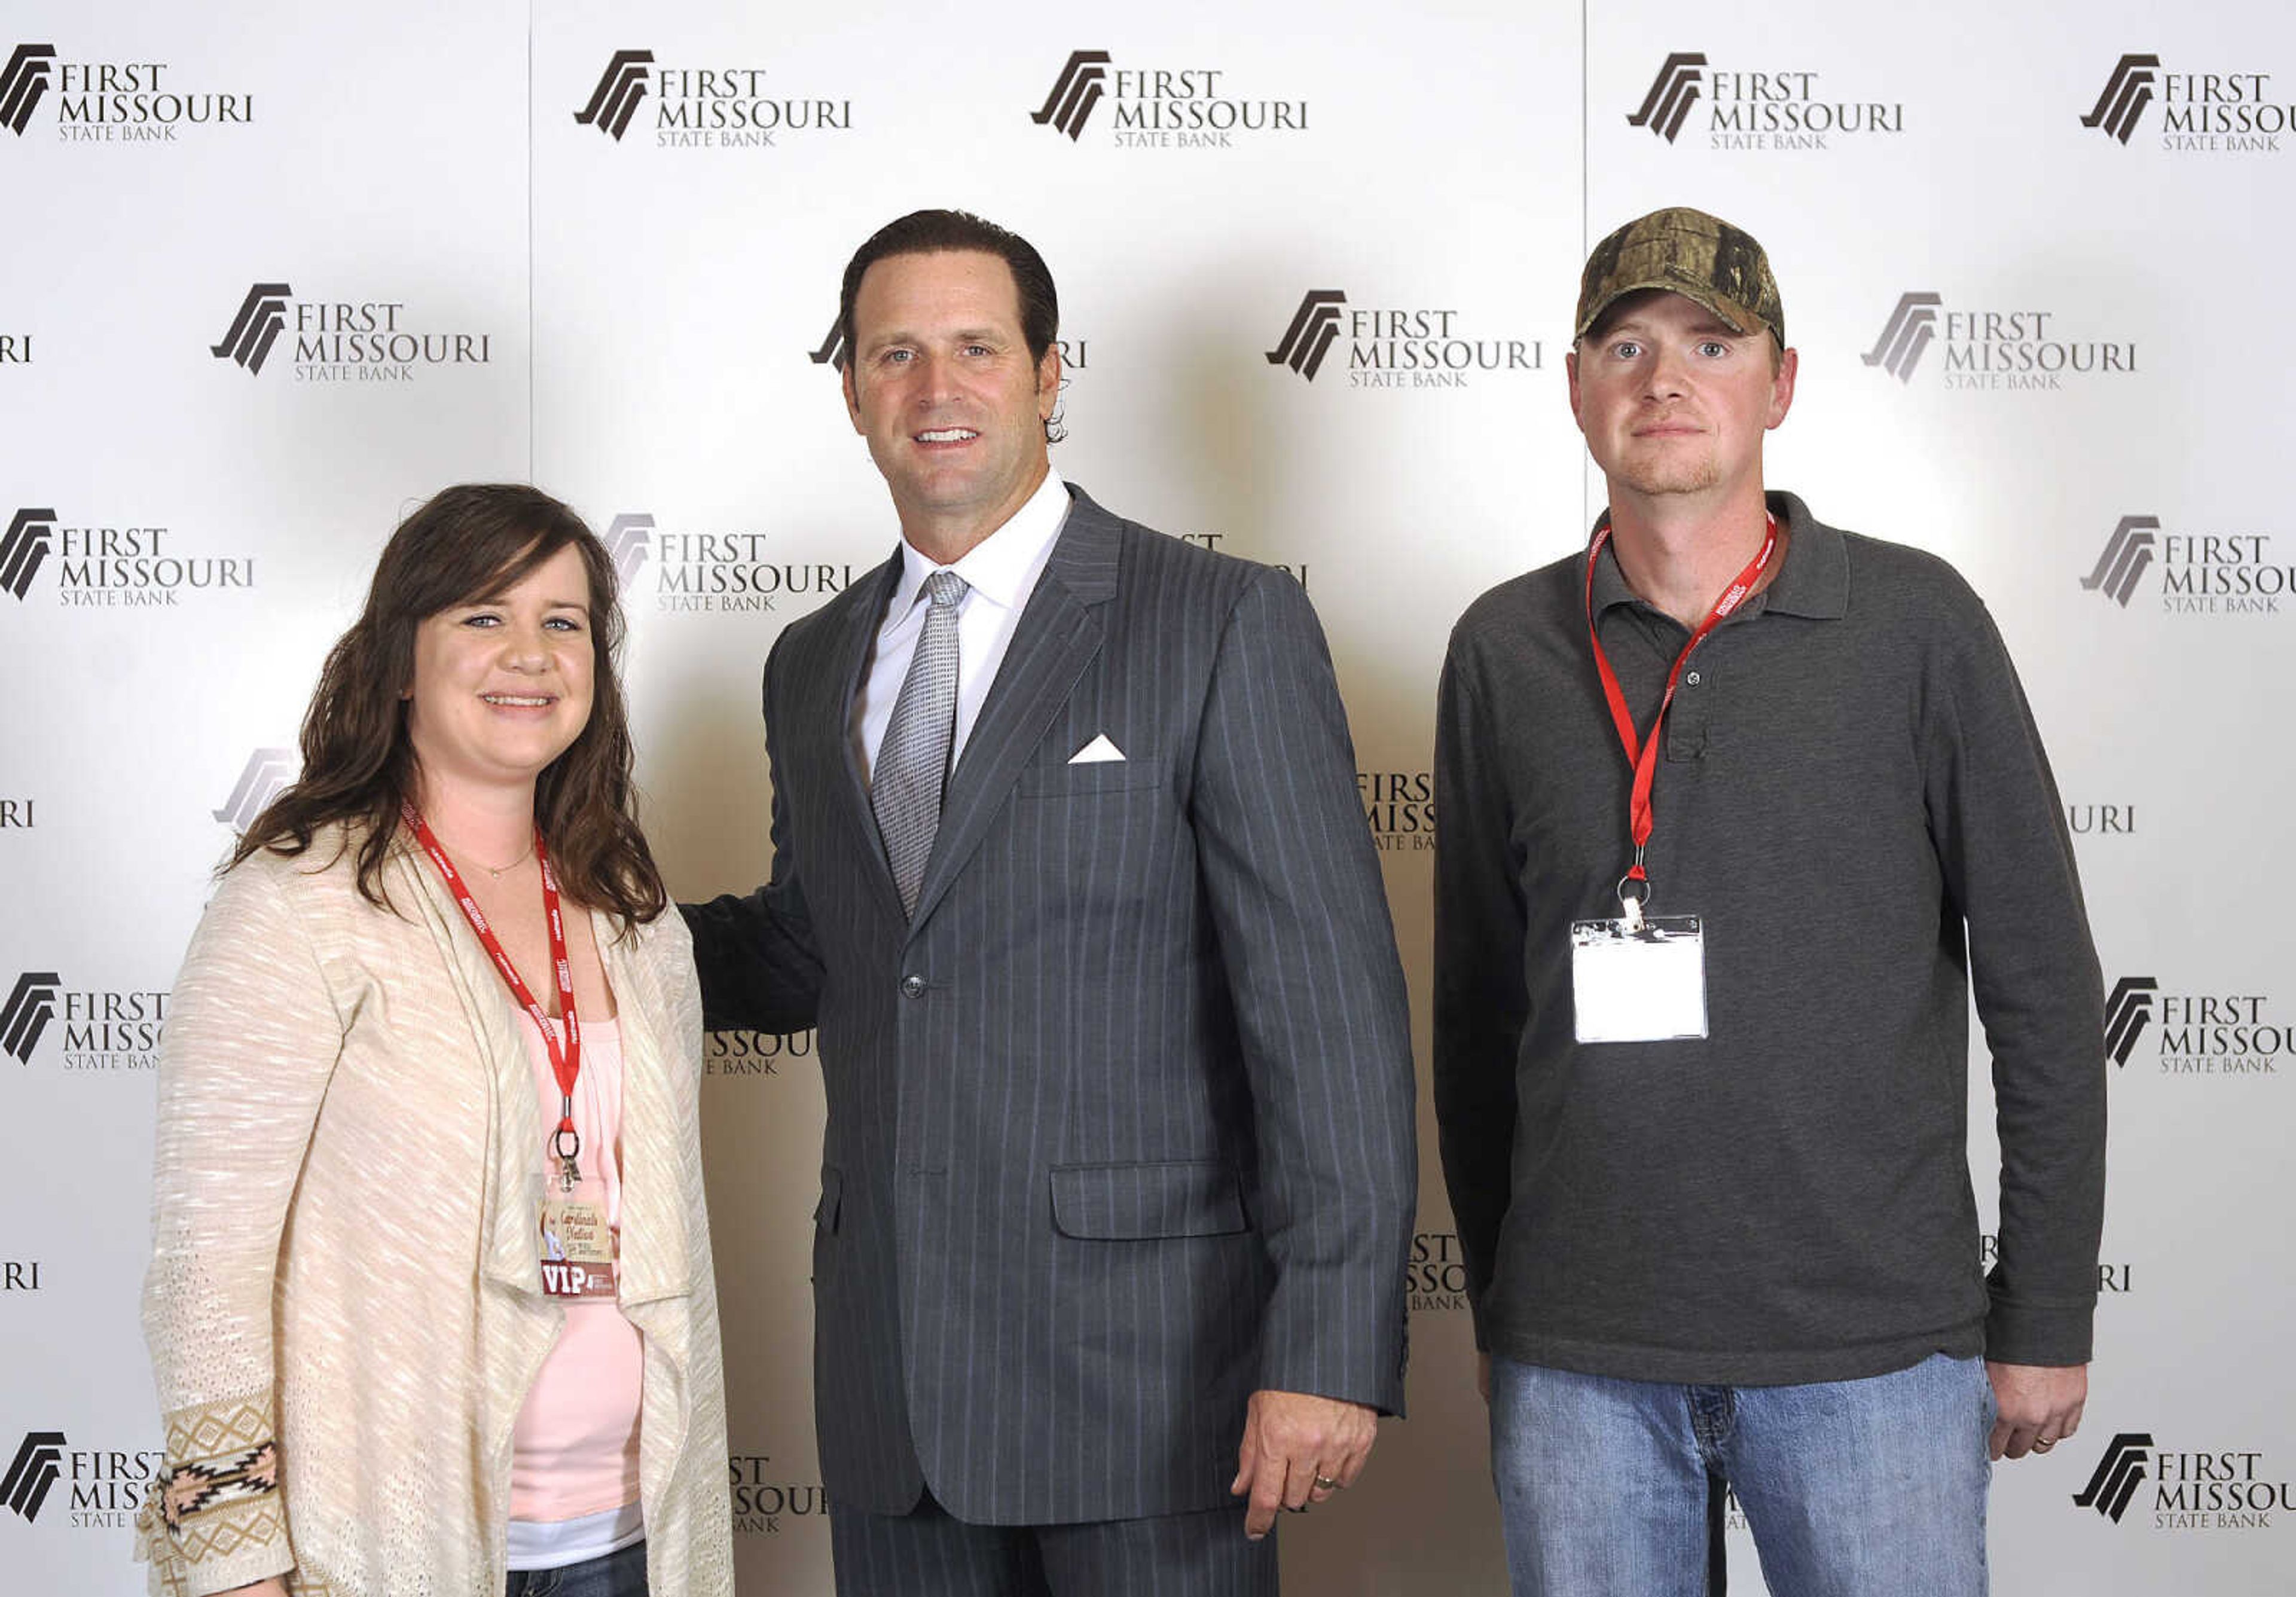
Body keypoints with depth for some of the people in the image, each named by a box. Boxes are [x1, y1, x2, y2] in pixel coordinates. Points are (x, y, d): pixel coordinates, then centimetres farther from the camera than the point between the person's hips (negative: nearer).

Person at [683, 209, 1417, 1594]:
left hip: (1143, 1361, -5)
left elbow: (1329, 1001, -11)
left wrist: (1330, 1350, -17)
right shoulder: (814, 665, 13)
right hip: (890, 1370, 5)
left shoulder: (1226, 624, -6)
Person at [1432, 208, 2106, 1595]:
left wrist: (2047, 1317, 0)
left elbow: (2044, 990, 1)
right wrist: (1496, 1307, 12)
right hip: (1577, 1357, 2)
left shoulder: (1916, 624, -1)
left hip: (1875, 1346, -2)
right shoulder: (1505, 650, 5)